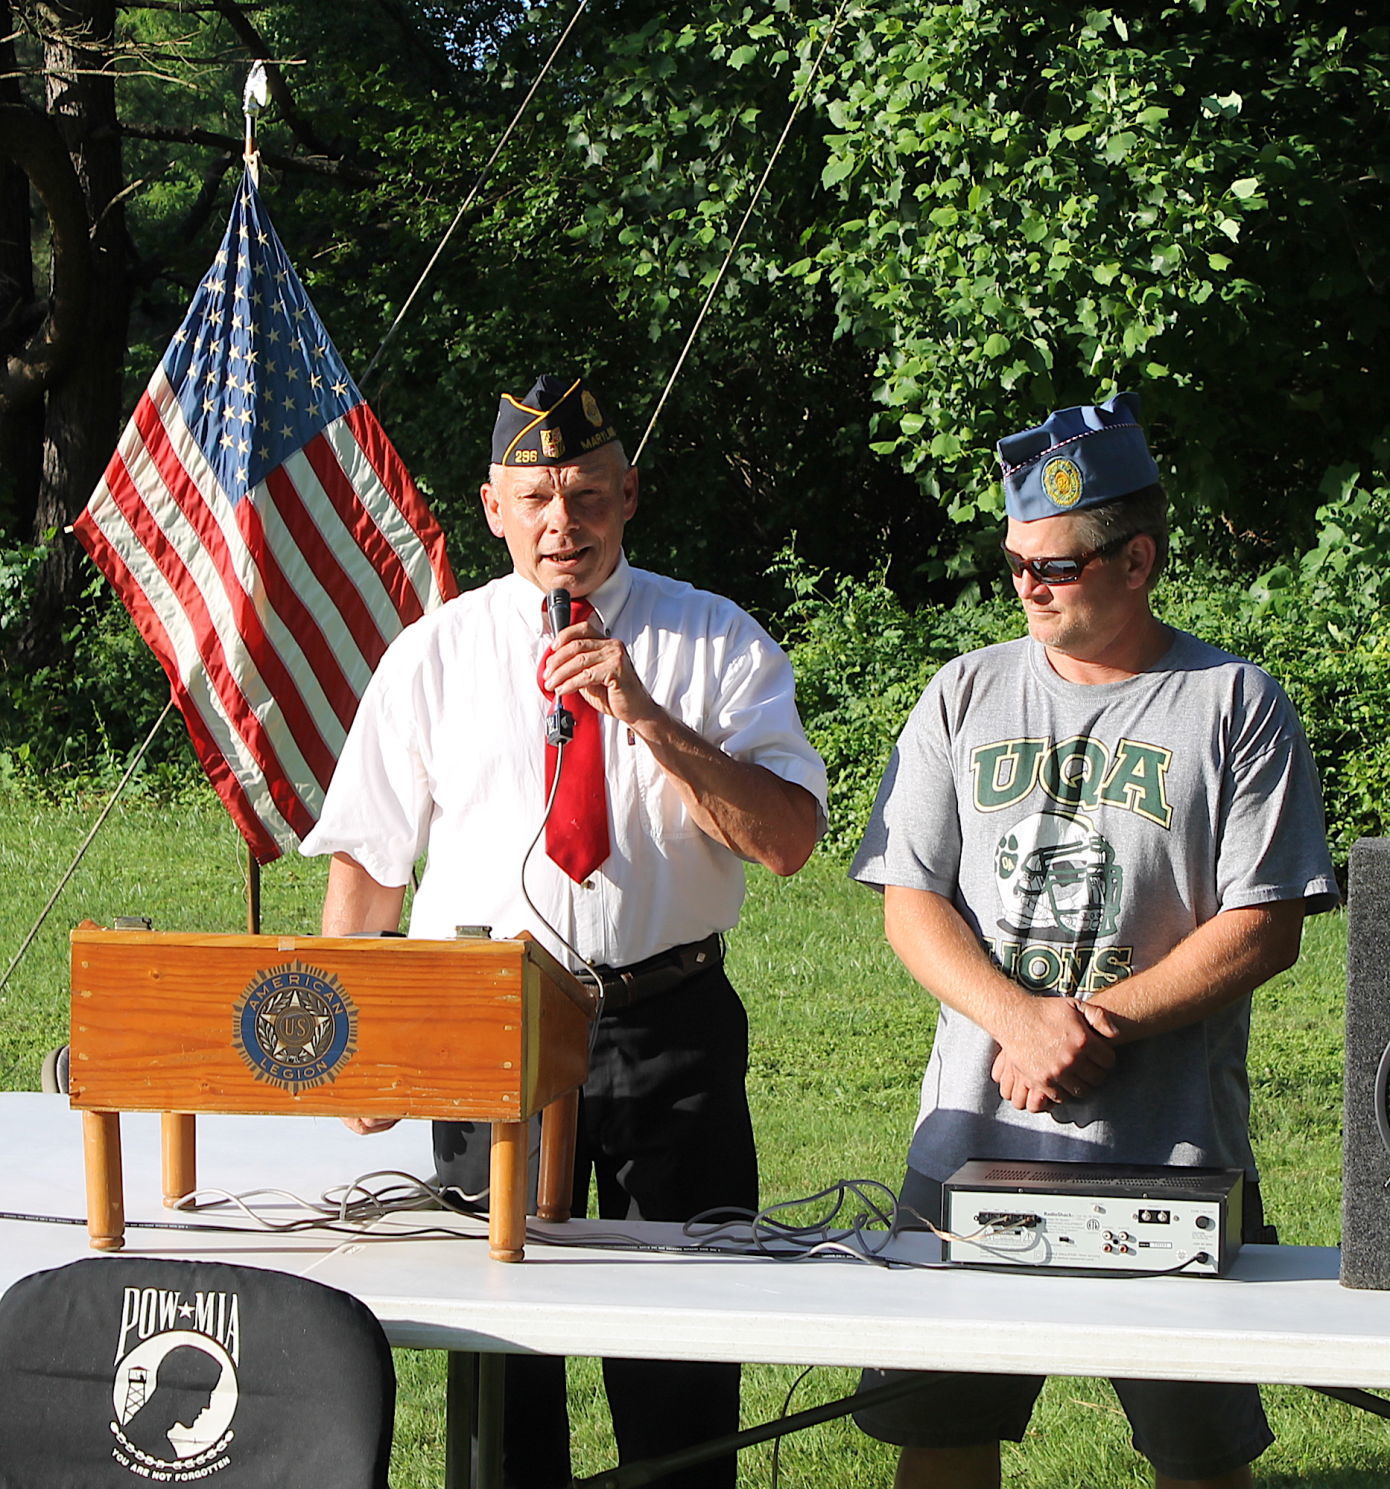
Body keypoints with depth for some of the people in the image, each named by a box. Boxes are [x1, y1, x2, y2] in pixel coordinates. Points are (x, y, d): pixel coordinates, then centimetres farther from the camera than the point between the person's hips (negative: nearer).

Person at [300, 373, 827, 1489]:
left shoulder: (718, 641, 3)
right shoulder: (434, 654, 7)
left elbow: (789, 840, -7)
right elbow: (366, 862, 9)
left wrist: (645, 716, -17)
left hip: (670, 1028, -1)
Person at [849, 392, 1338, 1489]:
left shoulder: (1237, 705, 1)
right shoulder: (967, 696, 10)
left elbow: (1264, 930, -5)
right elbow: (911, 901, 6)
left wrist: (1096, 1023, -14)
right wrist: (1019, 1018, -12)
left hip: (1171, 1153, -3)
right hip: (975, 1138, 3)